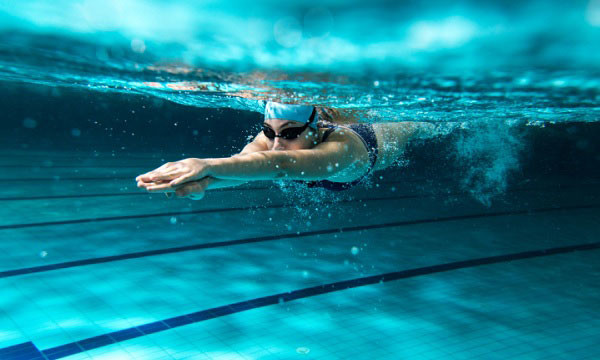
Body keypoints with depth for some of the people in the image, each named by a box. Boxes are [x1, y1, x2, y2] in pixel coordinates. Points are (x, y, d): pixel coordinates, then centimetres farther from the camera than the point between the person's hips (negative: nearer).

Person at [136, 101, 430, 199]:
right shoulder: (271, 136, -42)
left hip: (381, 138, -2)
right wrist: (203, 181, -87)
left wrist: (209, 165, -91)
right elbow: (245, 160, -63)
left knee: (415, 124, 36)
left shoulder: (340, 146, -57)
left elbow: (283, 164, -77)